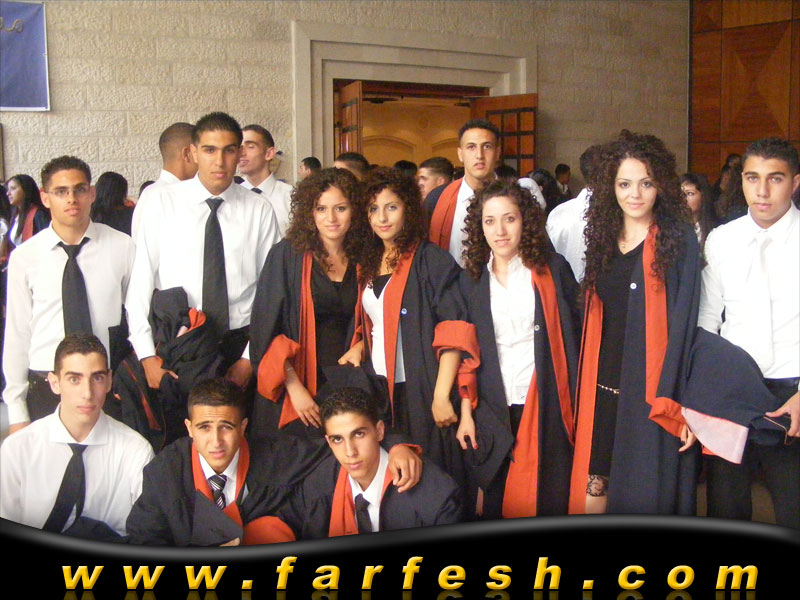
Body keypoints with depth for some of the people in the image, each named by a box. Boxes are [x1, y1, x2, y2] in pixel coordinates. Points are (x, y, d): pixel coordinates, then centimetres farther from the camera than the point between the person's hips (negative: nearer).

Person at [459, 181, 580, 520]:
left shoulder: (552, 269, 2)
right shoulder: (472, 278, 8)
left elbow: (574, 337, 1)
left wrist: (576, 403, -6)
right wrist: (466, 412, 3)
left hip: (545, 409, -2)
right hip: (493, 412, 2)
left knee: (547, 504, 2)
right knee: (495, 507, 7)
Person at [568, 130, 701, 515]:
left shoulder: (678, 240, -5)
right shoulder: (604, 239, 11)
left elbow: (684, 324, -11)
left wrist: (677, 402, -18)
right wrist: (586, 389, 8)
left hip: (652, 395, -5)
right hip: (603, 392, 5)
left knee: (646, 499, 3)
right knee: (592, 497, 6)